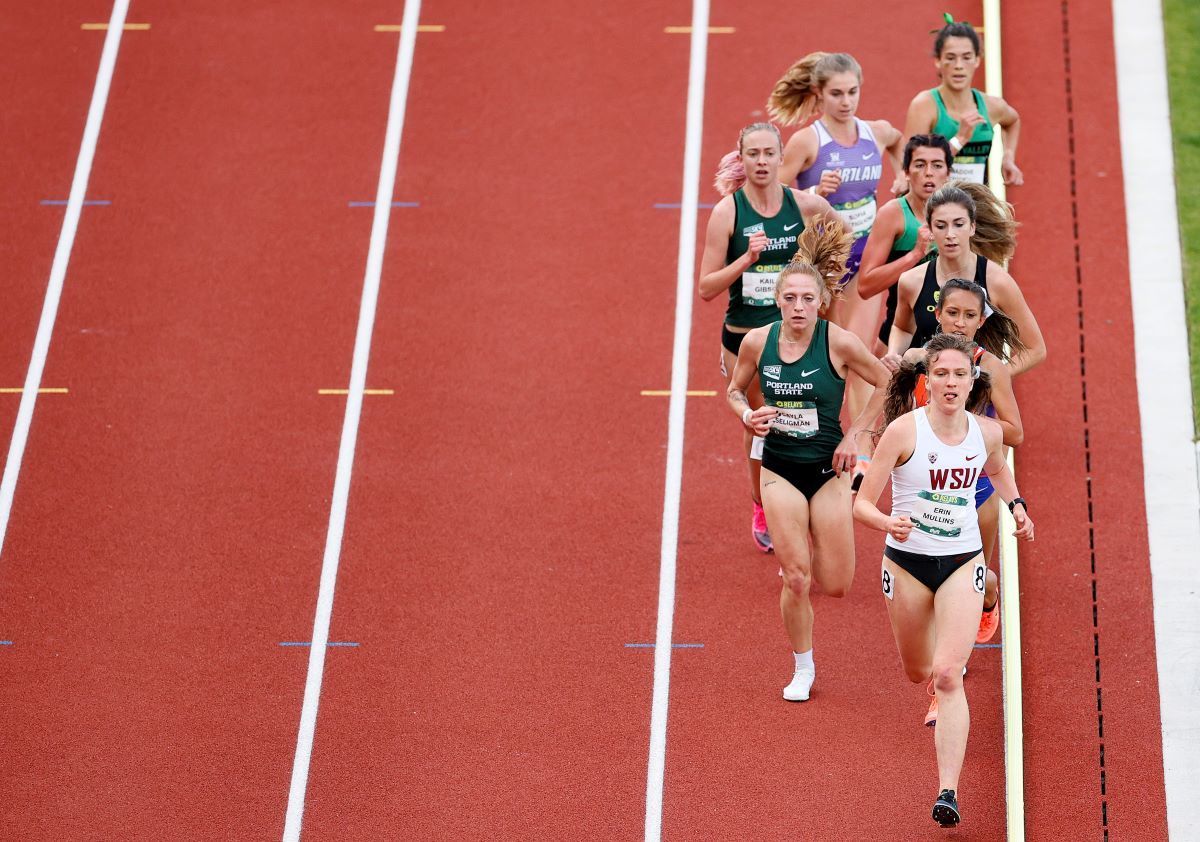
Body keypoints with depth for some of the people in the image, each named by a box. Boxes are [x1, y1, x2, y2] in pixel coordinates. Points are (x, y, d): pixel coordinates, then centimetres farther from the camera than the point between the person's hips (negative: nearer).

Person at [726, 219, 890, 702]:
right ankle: (802, 670, 15)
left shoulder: (838, 342, -13)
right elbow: (734, 391, 11)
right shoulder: (757, 342, -6)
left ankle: (807, 552, 39)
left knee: (835, 585, 2)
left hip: (829, 469, -1)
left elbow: (887, 382, -1)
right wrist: (747, 415, -11)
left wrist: (855, 434, -6)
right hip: (780, 471, 1)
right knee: (795, 579, -7)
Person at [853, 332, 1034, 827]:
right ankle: (942, 695, 57)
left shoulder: (987, 433, -5)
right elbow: (862, 504, -15)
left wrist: (1015, 504, 3)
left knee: (949, 675, -14)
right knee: (919, 672, 18)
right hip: (907, 562, 0)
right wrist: (889, 523, -35)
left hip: (962, 562, 0)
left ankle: (948, 790, -17)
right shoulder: (904, 430, -16)